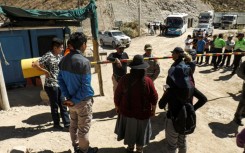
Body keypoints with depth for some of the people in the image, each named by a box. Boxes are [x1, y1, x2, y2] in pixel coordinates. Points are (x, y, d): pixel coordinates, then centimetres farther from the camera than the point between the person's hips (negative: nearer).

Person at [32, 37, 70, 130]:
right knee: (54, 106, 7)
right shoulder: (48, 56, -15)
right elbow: (35, 64, -20)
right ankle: (56, 124, 24)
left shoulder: (60, 56, 8)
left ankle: (67, 124, 20)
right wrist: (45, 71, -15)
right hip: (51, 85, -7)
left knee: (63, 105, 11)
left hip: (60, 84, 7)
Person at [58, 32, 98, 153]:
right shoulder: (84, 62, -23)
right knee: (83, 128, 12)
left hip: (70, 100, 7)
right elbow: (85, 87, -24)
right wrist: (75, 100, -14)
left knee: (73, 125, 23)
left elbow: (60, 79, 2)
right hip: (83, 101, -7)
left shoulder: (64, 59, -1)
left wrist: (67, 97, -3)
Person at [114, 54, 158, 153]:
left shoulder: (125, 79, -17)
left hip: (126, 111, 2)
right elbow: (154, 97, -10)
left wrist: (117, 106, 10)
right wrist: (153, 109, 7)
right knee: (140, 133, 20)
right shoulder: (147, 81, -20)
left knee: (129, 130, 25)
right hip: (142, 113, -1)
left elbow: (117, 95, -7)